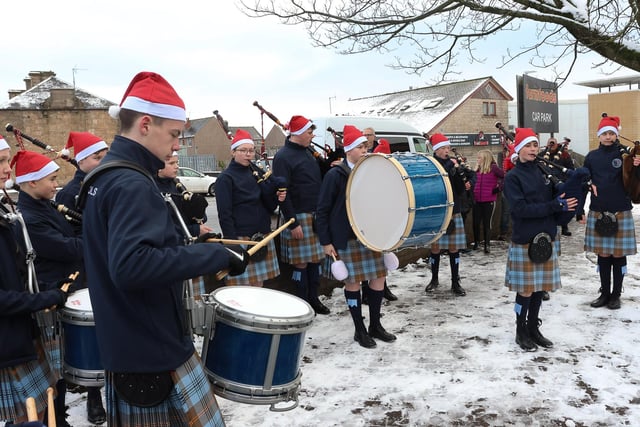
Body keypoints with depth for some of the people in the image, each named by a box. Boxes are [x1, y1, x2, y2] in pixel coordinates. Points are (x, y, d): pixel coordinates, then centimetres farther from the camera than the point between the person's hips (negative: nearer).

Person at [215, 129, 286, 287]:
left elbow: (267, 206, 17)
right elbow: (225, 214, -12)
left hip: (262, 236, 6)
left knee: (258, 285, 11)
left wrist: (277, 198, -3)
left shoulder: (256, 172, 14)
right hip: (241, 239, -6)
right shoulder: (225, 179, -7)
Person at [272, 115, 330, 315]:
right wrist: (293, 223, -19)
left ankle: (314, 298, 25)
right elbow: (282, 193, -16)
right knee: (301, 261, 0)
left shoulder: (308, 152, 13)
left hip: (316, 215, 8)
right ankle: (303, 302, 13)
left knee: (315, 258, 12)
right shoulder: (283, 157, -12)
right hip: (299, 217, -8)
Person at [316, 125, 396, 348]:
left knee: (378, 279, 7)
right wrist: (326, 242, -11)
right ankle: (360, 330, 17)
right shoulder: (335, 175, -7)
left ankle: (375, 325, 25)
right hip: (347, 239, -6)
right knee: (353, 282, 3)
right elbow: (322, 211, -7)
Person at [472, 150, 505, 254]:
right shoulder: (478, 169, 8)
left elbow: (505, 177, -12)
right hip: (477, 200, 5)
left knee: (487, 223, 2)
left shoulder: (493, 168, -9)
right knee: (476, 222, 8)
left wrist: (498, 188, -10)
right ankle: (476, 242, 23)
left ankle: (487, 245, 11)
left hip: (489, 201, -5)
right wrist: (473, 192, 5)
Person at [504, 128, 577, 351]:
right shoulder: (513, 177, -7)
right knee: (525, 288, 1)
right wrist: (555, 206, -18)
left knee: (540, 285, 12)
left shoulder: (544, 171, 10)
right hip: (524, 240, -5)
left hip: (546, 237, 5)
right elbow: (520, 208, -17)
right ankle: (521, 332, 17)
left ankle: (533, 328, 26)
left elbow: (556, 198, 18)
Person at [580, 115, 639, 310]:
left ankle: (616, 295, 18)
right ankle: (604, 293, 21)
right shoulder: (592, 156, 5)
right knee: (602, 254, 9)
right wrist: (579, 210, 2)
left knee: (619, 255, 6)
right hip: (598, 213, 2)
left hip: (621, 212, -2)